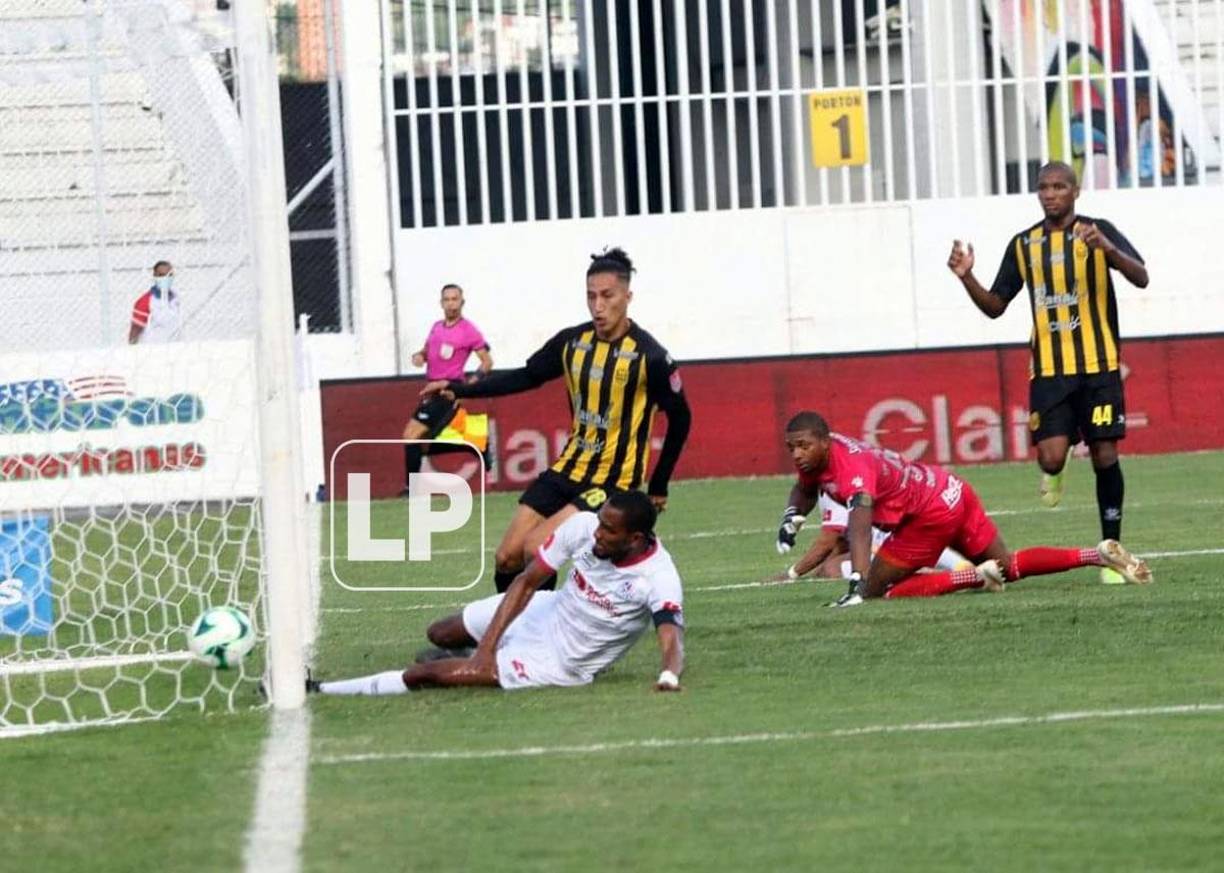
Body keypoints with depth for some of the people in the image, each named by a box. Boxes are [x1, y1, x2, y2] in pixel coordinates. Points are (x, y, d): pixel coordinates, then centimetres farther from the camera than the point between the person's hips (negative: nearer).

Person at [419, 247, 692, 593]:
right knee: (507, 557, 1)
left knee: (535, 548, -21)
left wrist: (658, 486, -1)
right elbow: (527, 377, 14)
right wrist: (459, 389, 6)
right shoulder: (572, 342, -1)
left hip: (612, 483, -6)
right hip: (567, 470, 6)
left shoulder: (649, 357, -16)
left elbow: (680, 418, -6)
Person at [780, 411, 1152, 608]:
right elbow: (805, 490, 23)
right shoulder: (815, 456, 0)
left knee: (878, 588, -7)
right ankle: (1098, 555, 11)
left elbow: (860, 524, -43)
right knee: (1010, 566, 20)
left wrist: (858, 587, -53)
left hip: (933, 513, -10)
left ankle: (974, 577, -14)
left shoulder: (851, 466, -29)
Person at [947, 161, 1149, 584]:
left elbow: (1141, 278, -11)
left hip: (1098, 365, -2)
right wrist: (967, 278, -3)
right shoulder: (1023, 245, 11)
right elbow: (995, 306, 15)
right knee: (1051, 456, -14)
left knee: (1105, 455, -2)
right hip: (1049, 369, 2)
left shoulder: (1098, 231, 1)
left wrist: (1109, 250, -29)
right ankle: (1054, 475, 24)